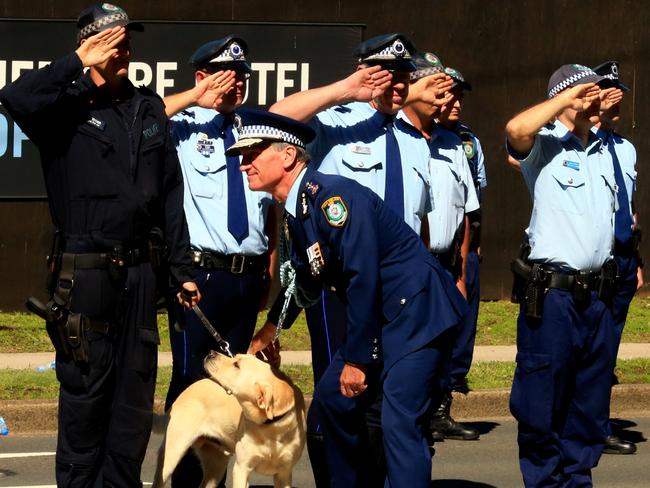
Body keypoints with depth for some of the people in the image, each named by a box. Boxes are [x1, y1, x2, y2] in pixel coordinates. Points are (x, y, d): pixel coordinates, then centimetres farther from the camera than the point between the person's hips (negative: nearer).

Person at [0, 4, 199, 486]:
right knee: (85, 389, 1)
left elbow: (170, 194, 13)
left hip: (140, 271, 5)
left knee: (136, 389, 8)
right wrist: (78, 64, -17)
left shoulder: (149, 108, 11)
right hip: (84, 271, -5)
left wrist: (182, 269, 11)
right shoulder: (67, 106, -4)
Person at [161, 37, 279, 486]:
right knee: (192, 381, -5)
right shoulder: (183, 126, -1)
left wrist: (270, 271, 16)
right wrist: (197, 97, -20)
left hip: (247, 277, 6)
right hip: (200, 275, -6)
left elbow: (272, 208, 20)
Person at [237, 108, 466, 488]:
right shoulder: (296, 211, 10)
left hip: (416, 309, -10)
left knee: (400, 421, -18)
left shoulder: (331, 195, -19)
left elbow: (363, 278, -22)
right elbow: (306, 280, 23)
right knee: (333, 397, 15)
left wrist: (356, 359, -18)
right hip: (380, 318, 10)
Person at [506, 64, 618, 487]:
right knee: (542, 403, -2)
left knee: (591, 404, 13)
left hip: (596, 295, 7)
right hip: (552, 294, -7)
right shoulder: (545, 145, -5)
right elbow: (516, 129, -28)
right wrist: (567, 97, -16)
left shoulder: (604, 152, 17)